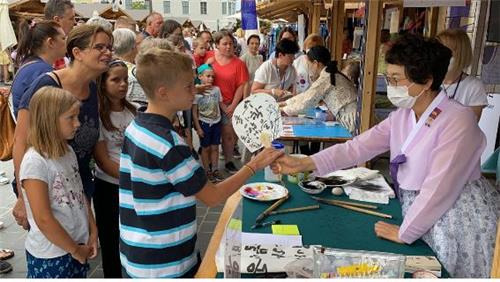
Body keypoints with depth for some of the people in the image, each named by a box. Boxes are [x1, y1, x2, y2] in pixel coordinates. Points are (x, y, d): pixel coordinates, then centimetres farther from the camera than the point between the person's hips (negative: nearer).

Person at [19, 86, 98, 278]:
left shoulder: (68, 152, 2)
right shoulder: (35, 162, -20)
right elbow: (43, 219, -20)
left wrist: (93, 233, 1)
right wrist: (74, 249, -11)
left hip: (78, 246, 6)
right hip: (49, 256, -6)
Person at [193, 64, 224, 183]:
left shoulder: (216, 89, -1)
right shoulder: (196, 92, -11)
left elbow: (221, 104, 9)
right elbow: (194, 112, -9)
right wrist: (198, 127, -11)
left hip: (216, 122, 3)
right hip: (204, 123, -3)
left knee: (215, 147, 11)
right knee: (206, 148, 8)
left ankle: (215, 170, 23)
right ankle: (207, 171, 20)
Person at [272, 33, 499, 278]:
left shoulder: (457, 120, -22)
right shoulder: (402, 116, 0)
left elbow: (439, 188, -25)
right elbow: (358, 146, -6)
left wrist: (404, 233, -17)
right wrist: (304, 164, -15)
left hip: (460, 222, -6)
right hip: (421, 213, 6)